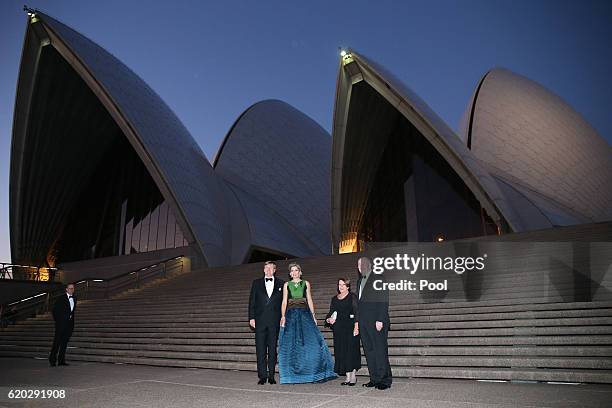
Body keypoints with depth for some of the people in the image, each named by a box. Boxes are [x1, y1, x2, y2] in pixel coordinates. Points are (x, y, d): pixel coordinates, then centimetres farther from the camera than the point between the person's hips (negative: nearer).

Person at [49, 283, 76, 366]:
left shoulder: (74, 298, 12)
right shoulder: (61, 298, -5)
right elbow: (54, 310, -2)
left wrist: (72, 318, 12)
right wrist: (57, 320, -4)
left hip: (69, 324, 5)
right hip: (61, 323, -5)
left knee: (65, 342, 8)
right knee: (57, 341, -3)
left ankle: (61, 360, 12)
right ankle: (52, 360, 5)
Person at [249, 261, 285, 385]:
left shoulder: (281, 284, 8)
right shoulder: (256, 283, 10)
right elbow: (252, 301, 7)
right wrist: (251, 317, -1)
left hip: (274, 321, 0)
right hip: (260, 320, 0)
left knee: (273, 349, 5)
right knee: (260, 349, 1)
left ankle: (271, 375, 14)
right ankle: (262, 376, 8)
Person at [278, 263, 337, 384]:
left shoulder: (306, 283, 12)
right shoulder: (287, 285, 11)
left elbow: (309, 300, 9)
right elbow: (284, 302, 6)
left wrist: (313, 315, -1)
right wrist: (283, 316, -8)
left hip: (304, 314, 0)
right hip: (291, 315, 0)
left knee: (310, 341, -8)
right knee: (291, 344, -3)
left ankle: (313, 373, 4)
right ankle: (293, 375, 6)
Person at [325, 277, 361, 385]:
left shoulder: (352, 297, 0)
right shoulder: (334, 299, 16)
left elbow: (357, 312, -7)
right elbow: (331, 313, 17)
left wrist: (356, 327, -16)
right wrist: (329, 319, -5)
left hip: (350, 327, -5)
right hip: (338, 328, 5)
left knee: (351, 350, -6)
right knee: (341, 352, 4)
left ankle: (353, 376, 5)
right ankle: (348, 377, 11)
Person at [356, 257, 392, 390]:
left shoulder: (378, 278, -4)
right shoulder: (360, 281, 19)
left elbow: (384, 301, -10)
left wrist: (380, 320, -17)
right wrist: (357, 321, 13)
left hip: (376, 321, -7)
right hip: (364, 321, 8)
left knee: (380, 350, -3)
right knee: (369, 350, 7)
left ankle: (385, 380, 3)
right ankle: (374, 379, 13)